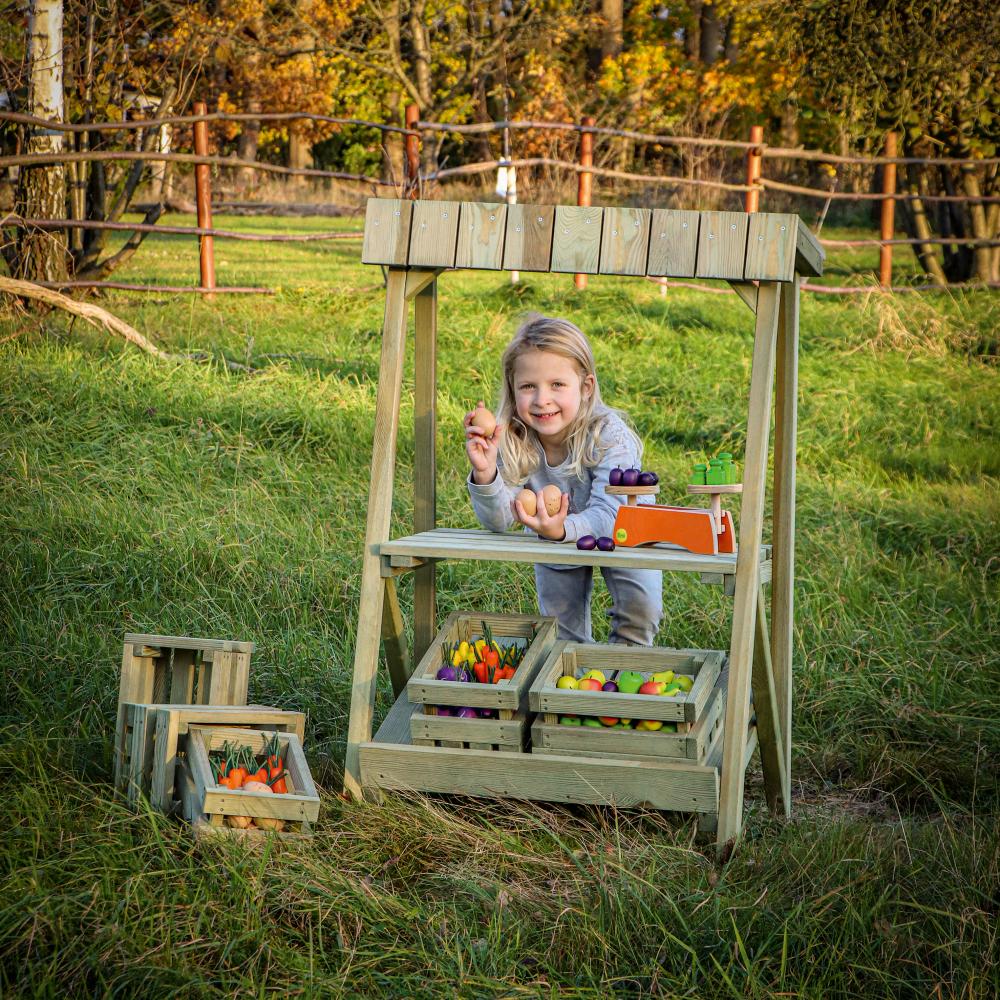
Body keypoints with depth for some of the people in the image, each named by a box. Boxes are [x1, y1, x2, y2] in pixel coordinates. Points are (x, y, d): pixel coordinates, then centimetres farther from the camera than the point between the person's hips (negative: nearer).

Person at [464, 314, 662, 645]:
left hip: (620, 534, -2)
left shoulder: (608, 435, -38)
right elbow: (498, 520, -33)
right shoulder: (510, 440, -29)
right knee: (563, 632, 10)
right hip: (555, 544, 3)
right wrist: (485, 473, -53)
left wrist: (562, 530, -64)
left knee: (640, 606, -19)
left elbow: (608, 516, -43)